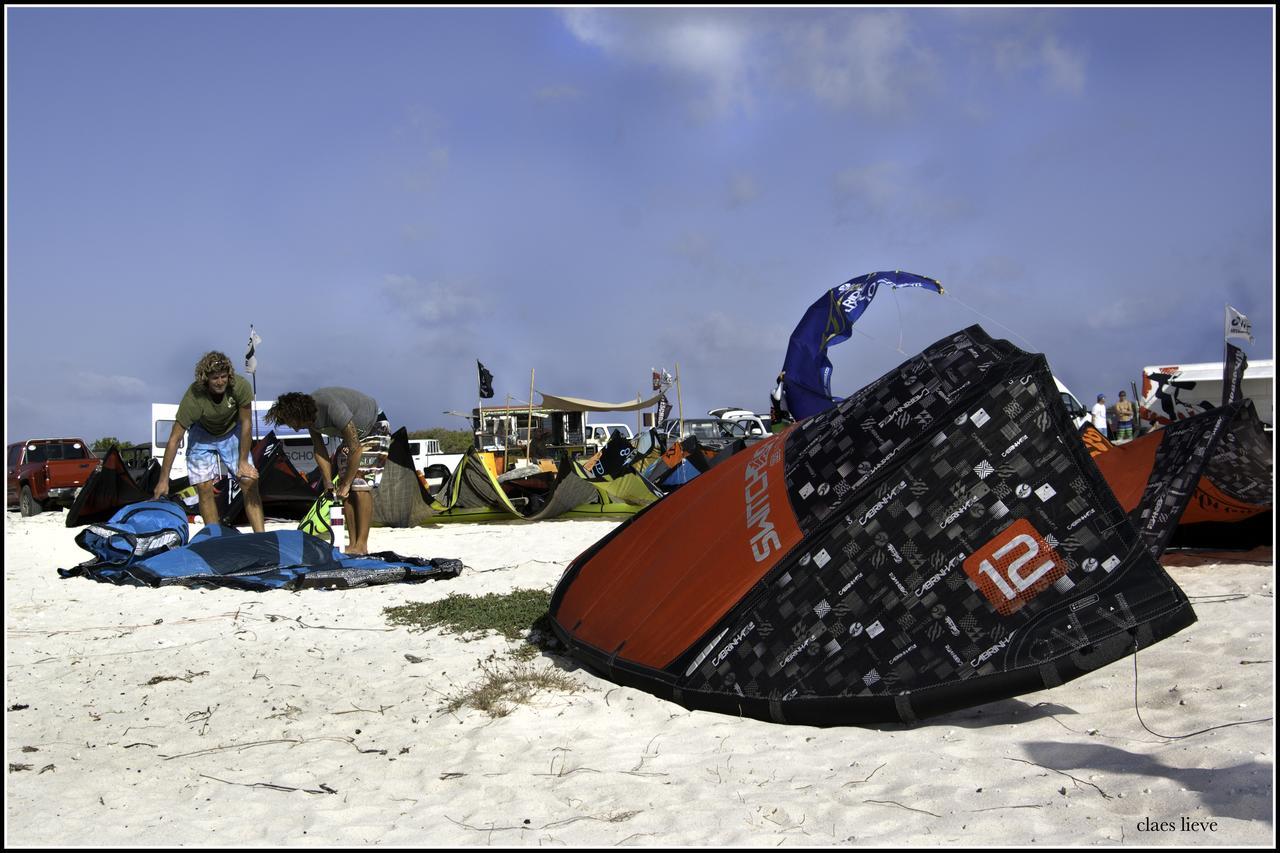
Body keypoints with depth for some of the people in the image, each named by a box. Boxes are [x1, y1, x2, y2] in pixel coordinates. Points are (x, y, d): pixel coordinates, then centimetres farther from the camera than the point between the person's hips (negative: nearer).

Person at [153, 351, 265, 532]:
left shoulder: (241, 387, -31)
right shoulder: (194, 397, -34)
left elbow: (246, 424, -17)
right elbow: (174, 439, -28)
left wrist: (243, 461, -15)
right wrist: (163, 480, -26)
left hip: (231, 433, 1)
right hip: (202, 435, -1)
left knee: (249, 482, -11)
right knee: (204, 488, -11)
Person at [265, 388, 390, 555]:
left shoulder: (333, 408, -37)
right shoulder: (309, 414, -13)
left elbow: (355, 449, -31)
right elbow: (319, 450, -2)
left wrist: (345, 484, -22)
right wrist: (329, 484, -8)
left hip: (375, 428, -8)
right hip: (354, 433, 8)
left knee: (361, 485, -18)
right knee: (346, 491, -1)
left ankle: (361, 546, -18)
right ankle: (353, 544, 1)